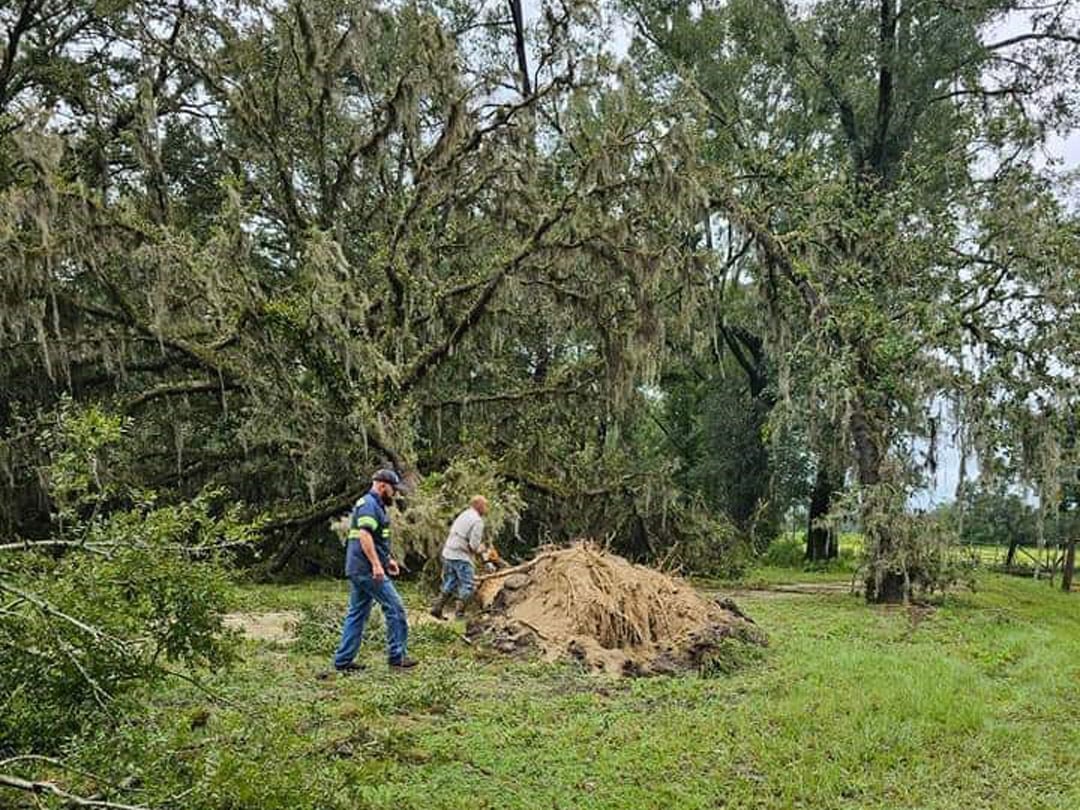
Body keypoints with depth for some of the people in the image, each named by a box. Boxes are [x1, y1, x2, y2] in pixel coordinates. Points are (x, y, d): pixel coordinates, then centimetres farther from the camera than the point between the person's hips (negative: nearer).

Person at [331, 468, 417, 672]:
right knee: (395, 608, -4)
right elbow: (364, 535, -25)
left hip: (358, 569, 11)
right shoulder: (369, 505, -13)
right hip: (368, 569, -11)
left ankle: (343, 660, 13)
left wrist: (388, 559, 28)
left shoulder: (371, 504, 21)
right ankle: (397, 657, 1)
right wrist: (377, 564, -28)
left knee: (357, 613, 11)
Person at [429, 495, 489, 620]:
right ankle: (459, 612, 3)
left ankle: (436, 608, 18)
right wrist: (480, 550, 5)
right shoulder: (477, 521, -12)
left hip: (448, 553, 8)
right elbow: (473, 546, -17)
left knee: (450, 583, 18)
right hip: (461, 557, -8)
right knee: (468, 585, 3)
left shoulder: (463, 515, 15)